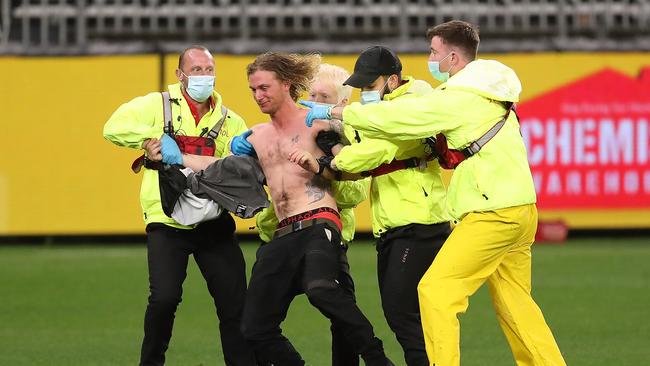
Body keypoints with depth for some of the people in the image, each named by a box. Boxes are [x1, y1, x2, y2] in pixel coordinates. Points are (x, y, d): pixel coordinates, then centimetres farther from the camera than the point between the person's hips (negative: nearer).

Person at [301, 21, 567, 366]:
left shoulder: (459, 99, -12)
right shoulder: (487, 90, 16)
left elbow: (398, 118, -12)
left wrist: (334, 112, -5)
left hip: (493, 214, -10)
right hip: (519, 211, 10)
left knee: (436, 289, -9)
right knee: (514, 303, 15)